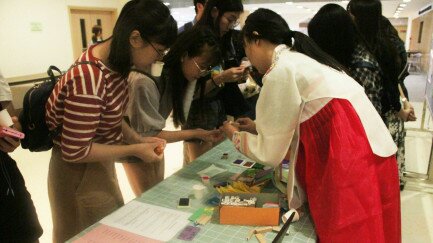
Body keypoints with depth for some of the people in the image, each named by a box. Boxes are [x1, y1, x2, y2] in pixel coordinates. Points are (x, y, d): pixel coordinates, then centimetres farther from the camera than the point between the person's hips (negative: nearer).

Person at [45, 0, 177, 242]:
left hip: (99, 164, 8)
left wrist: (138, 139, -5)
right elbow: (75, 152, -26)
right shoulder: (89, 80, -32)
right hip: (80, 171, -8)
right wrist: (134, 150, -20)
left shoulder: (114, 61, -6)